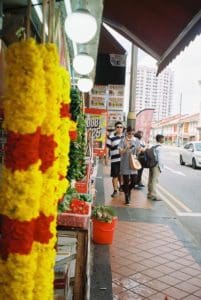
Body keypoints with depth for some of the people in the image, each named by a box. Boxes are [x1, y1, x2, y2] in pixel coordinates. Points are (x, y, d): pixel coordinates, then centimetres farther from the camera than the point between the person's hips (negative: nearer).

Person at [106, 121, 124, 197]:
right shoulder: (111, 137, -8)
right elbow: (107, 148, -7)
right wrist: (106, 158, -11)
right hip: (115, 159, -4)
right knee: (115, 176, 1)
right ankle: (115, 190, 12)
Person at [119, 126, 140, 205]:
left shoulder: (136, 141, 6)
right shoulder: (123, 141, -6)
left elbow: (137, 152, 13)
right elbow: (120, 152, -10)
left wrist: (139, 149, -9)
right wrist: (127, 147, -25)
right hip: (125, 164, -3)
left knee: (134, 180, 2)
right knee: (126, 181, 1)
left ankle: (128, 190, 34)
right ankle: (127, 198, 14)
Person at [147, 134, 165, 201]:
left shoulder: (154, 146, 14)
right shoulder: (159, 147, -13)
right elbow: (160, 158, -17)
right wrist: (161, 167, -12)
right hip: (156, 166, -9)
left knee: (151, 180, 13)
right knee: (154, 180, -7)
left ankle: (150, 194, 21)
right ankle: (153, 196, -5)